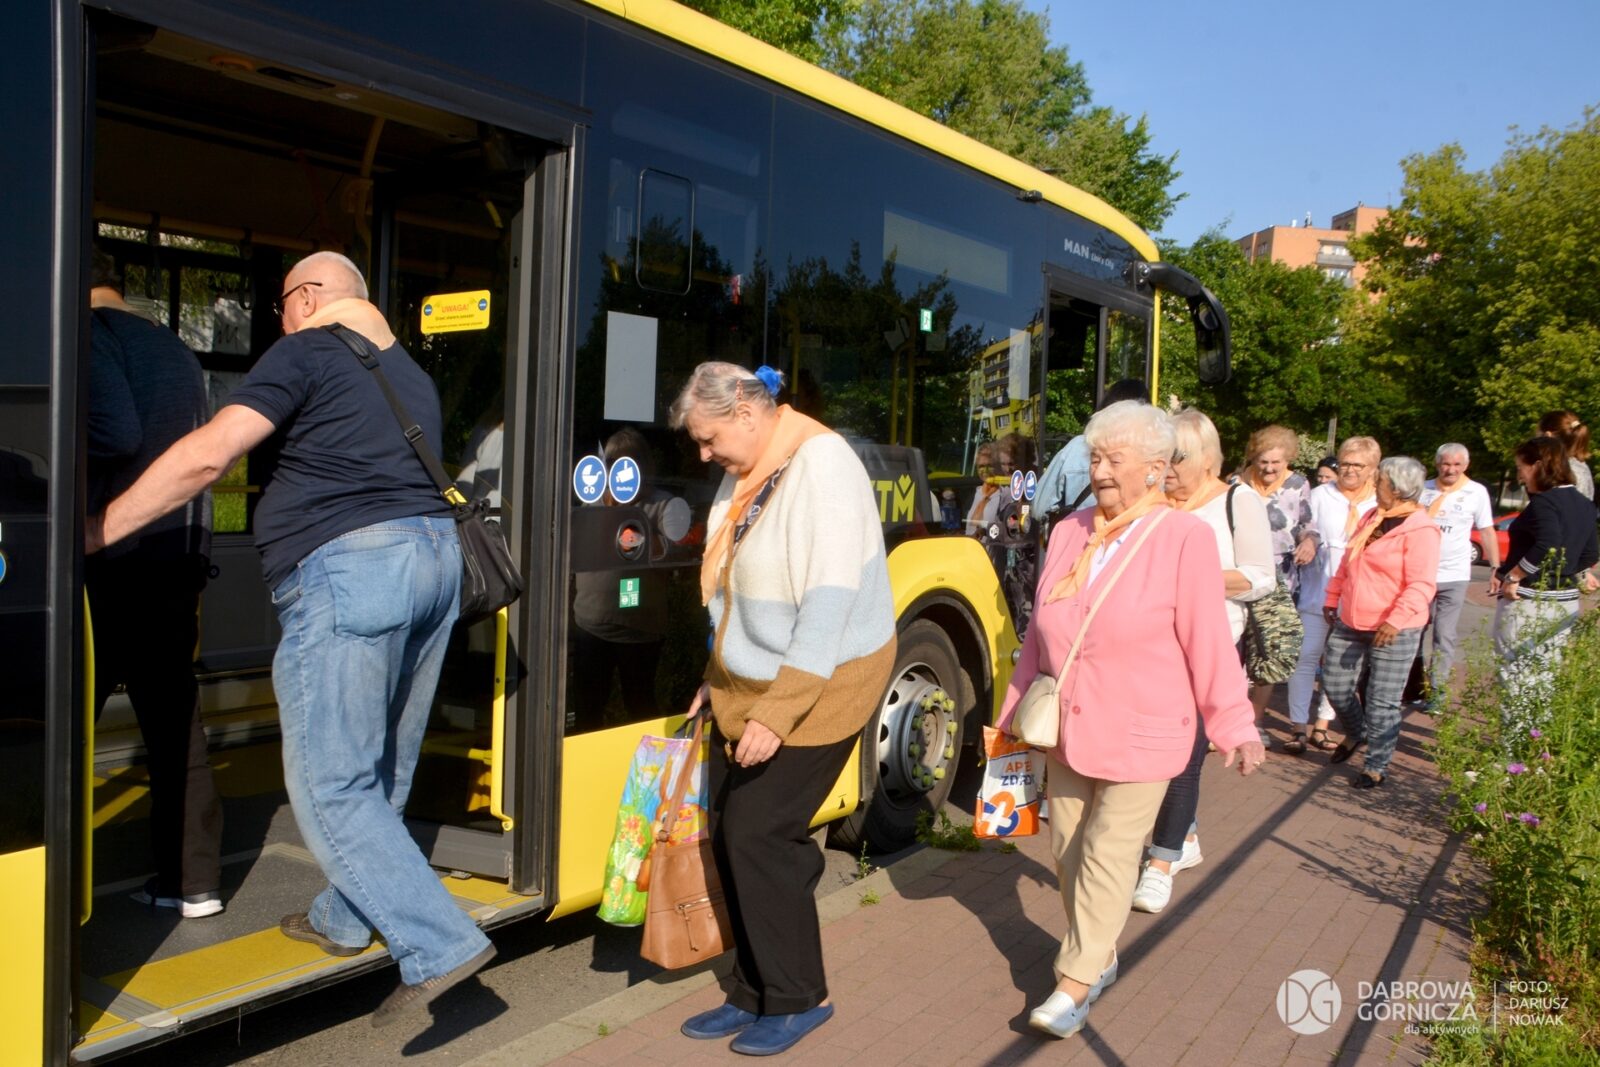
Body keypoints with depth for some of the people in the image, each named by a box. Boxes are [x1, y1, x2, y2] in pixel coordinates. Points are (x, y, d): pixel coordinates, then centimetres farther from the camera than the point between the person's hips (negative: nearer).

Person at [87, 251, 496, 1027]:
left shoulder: (305, 353, -1)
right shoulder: (408, 371, 23)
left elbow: (208, 453, -11)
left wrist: (99, 529, -6)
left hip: (347, 566, -9)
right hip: (434, 555, 9)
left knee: (331, 786, -3)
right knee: (382, 767, 18)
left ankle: (440, 945, -7)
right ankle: (344, 918, 34)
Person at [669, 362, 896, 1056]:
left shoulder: (821, 467, -20)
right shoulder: (744, 475, 5)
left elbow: (829, 606, -25)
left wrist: (777, 714, -26)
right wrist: (717, 682, 15)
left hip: (817, 689, -8)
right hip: (744, 685, 8)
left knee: (759, 837, -5)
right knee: (728, 834, 9)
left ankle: (800, 999, 16)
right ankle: (754, 993, 25)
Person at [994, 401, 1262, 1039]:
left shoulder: (1184, 538, -13)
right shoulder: (1070, 532, 4)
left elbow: (1209, 643, -11)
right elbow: (1039, 634, 11)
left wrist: (1234, 725, -10)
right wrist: (1014, 711, 15)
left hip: (1142, 734, -6)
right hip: (1068, 730, 6)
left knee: (1108, 854, -1)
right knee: (1068, 848, 12)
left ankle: (1075, 983, 11)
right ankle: (1100, 956, 31)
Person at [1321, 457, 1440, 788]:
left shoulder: (1420, 530, -14)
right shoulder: (1372, 517, 11)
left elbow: (1421, 585, -21)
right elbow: (1347, 563, 20)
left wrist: (1396, 621, -30)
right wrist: (1332, 598, 20)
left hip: (1394, 633, -7)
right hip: (1350, 624, 8)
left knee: (1382, 702, 0)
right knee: (1336, 685, 13)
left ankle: (1377, 768, 14)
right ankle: (1356, 733, 40)